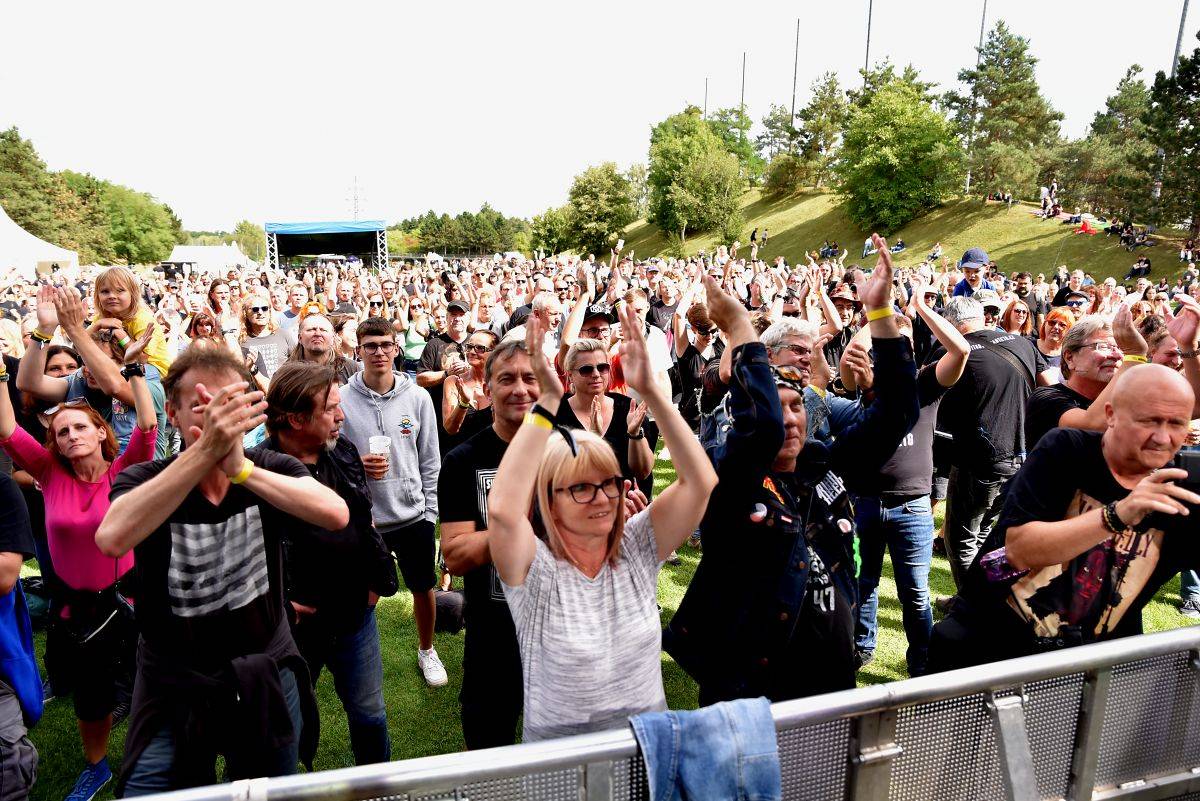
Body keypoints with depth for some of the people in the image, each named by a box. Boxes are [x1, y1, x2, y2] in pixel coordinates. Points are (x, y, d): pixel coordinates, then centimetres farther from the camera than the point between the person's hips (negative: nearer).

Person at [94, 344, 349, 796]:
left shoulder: (271, 469, -9)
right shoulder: (143, 481, -11)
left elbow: (335, 515, -29)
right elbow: (112, 539, -34)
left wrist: (241, 468, -40)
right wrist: (205, 450, -45)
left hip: (267, 678, 2)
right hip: (173, 688, -1)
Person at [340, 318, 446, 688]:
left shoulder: (417, 397, -3)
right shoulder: (342, 399, -6)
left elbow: (430, 459, 1)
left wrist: (431, 510, 0)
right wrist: (357, 465, -20)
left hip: (413, 514, 1)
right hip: (364, 516, -1)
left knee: (423, 588, 15)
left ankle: (426, 651, 40)